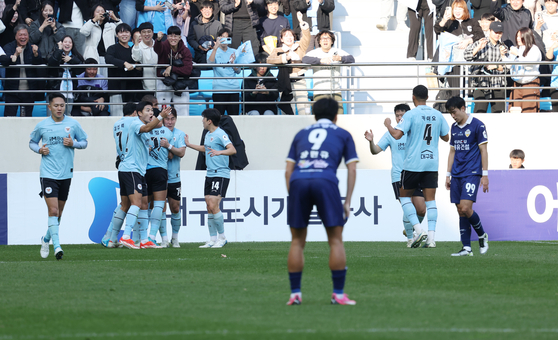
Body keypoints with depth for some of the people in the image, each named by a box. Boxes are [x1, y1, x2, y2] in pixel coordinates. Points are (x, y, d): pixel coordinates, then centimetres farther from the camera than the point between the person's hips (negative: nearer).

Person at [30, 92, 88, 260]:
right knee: (53, 210, -15)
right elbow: (32, 142, 15)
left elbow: (84, 142, 11)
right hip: (48, 174, -3)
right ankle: (57, 246, -16)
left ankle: (47, 239, 36)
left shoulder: (73, 124, 2)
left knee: (59, 212, 12)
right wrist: (39, 149, -6)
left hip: (66, 174, 3)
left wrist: (73, 143, -10)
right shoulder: (42, 126, 0)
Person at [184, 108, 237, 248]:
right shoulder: (208, 135, 15)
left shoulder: (220, 134, -13)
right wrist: (189, 145, 40)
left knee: (213, 205, -15)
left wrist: (219, 152, -41)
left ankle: (222, 238, -4)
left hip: (221, 174, -9)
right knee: (209, 207, 6)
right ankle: (213, 239, 12)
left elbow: (232, 150, -25)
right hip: (210, 174, 9)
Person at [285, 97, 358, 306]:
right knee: (336, 240, 4)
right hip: (326, 181, -2)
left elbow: (288, 170, 21)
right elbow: (352, 169, 15)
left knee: (297, 241, 12)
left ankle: (295, 293, 10)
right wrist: (347, 202, 15)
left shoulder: (301, 134, 29)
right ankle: (338, 294, 0)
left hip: (298, 181, 2)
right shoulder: (343, 135, 24)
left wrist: (293, 198, 21)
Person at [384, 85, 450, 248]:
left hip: (413, 163, -4)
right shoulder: (437, 115, 6)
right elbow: (446, 137, 16)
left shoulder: (410, 115, -9)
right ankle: (431, 237, -5)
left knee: (404, 196, 11)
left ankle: (418, 230, -5)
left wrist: (388, 125, 2)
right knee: (430, 200, 4)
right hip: (432, 163, 4)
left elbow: (397, 135, -17)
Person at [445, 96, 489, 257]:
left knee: (465, 208, -17)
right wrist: (448, 174, 16)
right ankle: (466, 248, 4)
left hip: (472, 173, -7)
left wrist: (485, 175, -9)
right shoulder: (454, 127, 14)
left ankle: (482, 235, 6)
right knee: (460, 211, 3)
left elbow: (483, 150, -6)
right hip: (457, 175, 7)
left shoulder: (477, 125, -6)